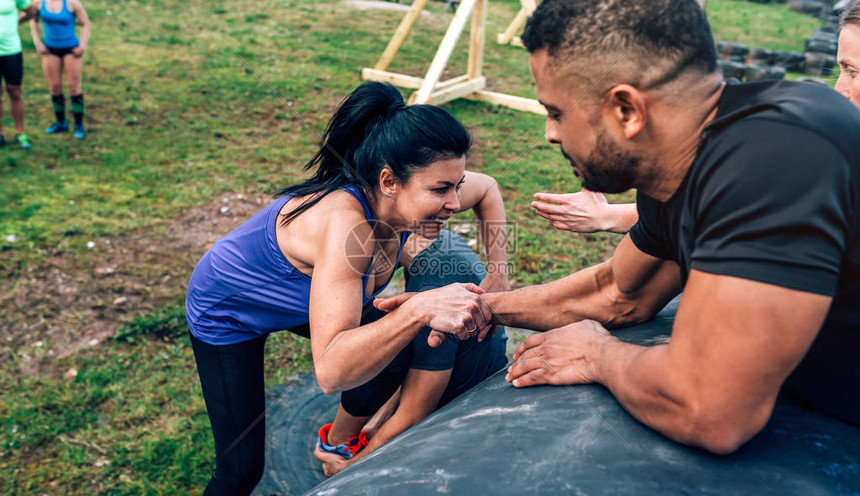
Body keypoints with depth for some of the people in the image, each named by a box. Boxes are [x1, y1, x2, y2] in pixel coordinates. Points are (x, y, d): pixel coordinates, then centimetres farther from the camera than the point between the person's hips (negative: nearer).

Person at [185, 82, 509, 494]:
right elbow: (331, 372, -49)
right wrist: (420, 310, -58)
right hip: (227, 310, -6)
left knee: (397, 357, 15)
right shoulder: (344, 222, -45)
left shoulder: (412, 197, -25)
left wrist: (497, 274, -11)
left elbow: (487, 188, -2)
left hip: (298, 295, 7)